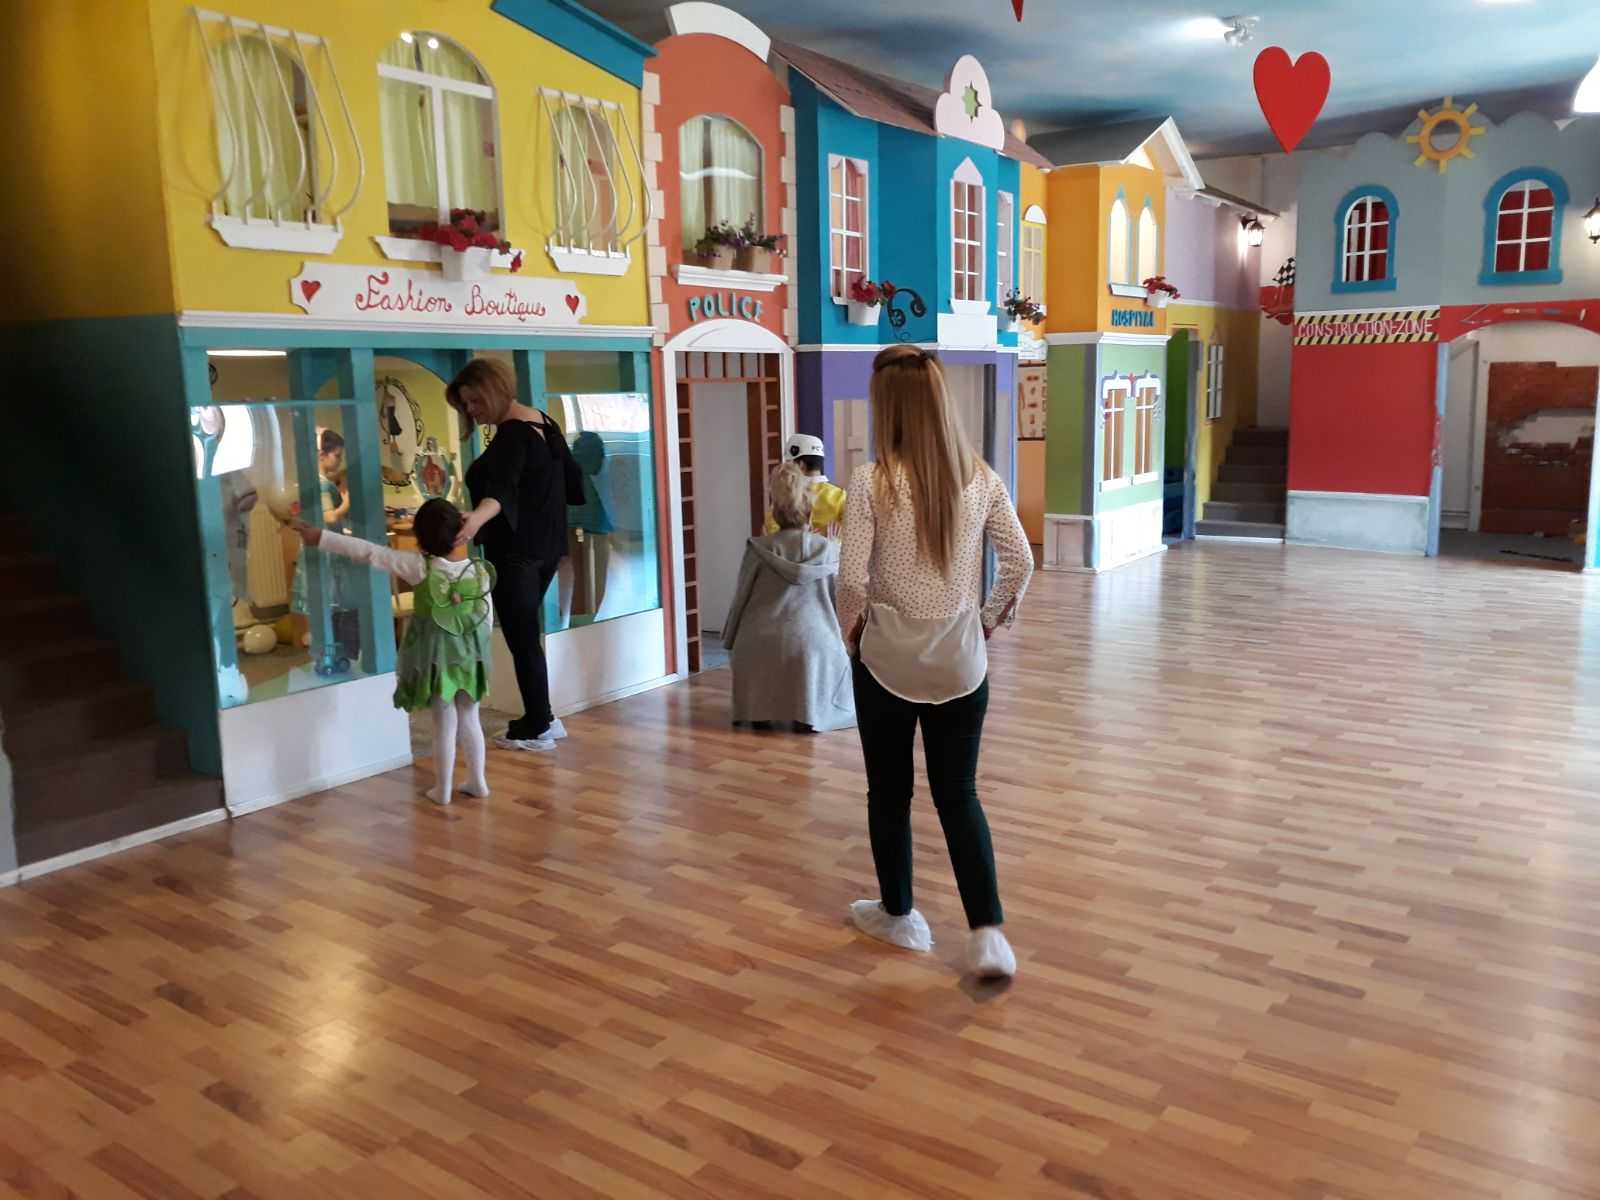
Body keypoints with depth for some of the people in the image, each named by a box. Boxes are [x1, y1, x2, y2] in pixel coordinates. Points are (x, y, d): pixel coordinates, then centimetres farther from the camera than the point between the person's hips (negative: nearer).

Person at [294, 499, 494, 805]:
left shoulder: (421, 567, -18)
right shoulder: (480, 571, -10)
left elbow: (369, 553, -16)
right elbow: (488, 618, -2)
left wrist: (321, 537, -11)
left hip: (436, 656, -2)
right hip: (470, 654, 3)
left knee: (445, 725, 8)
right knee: (470, 719, 17)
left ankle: (443, 789, 19)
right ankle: (478, 781, 25)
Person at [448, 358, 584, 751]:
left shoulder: (512, 435, -20)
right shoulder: (543, 422, 9)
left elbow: (502, 487, -38)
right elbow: (571, 477, 17)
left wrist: (477, 517, -56)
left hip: (516, 553, -10)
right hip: (545, 547, 10)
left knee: (522, 639, -2)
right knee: (527, 635, 17)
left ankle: (538, 729, 6)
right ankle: (540, 718, 23)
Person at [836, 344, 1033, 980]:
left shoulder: (873, 480, -14)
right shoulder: (980, 477, -3)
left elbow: (852, 579, -16)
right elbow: (1020, 561, -1)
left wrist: (851, 630, 2)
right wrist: (992, 617, 13)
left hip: (887, 661, -3)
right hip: (962, 662, 3)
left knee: (889, 792, 16)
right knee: (959, 795, 13)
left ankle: (898, 914, 32)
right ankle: (989, 934, 6)